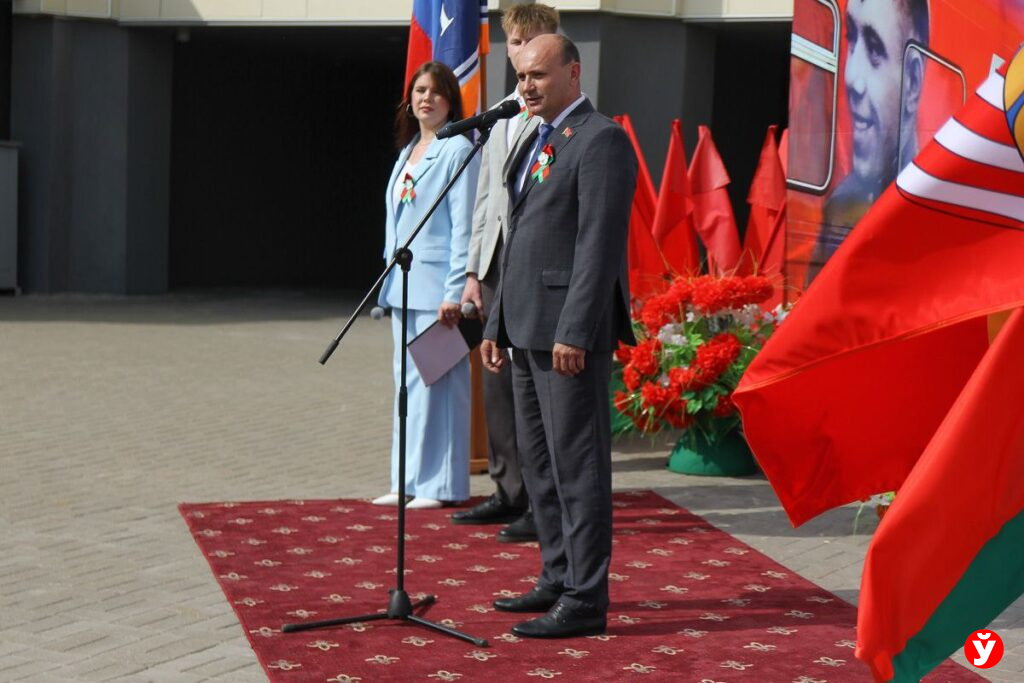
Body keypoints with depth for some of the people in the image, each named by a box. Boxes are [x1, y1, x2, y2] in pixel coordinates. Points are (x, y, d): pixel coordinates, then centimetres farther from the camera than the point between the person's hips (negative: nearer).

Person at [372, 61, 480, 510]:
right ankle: (409, 481, 18)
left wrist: (455, 291, -17)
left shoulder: (458, 150, -8)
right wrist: (391, 278, 15)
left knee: (437, 380, -6)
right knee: (407, 381, 11)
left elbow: (464, 226, -12)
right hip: (403, 284, 8)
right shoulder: (408, 151, 17)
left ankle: (440, 484, 0)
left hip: (436, 284, -8)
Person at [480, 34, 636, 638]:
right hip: (528, 328, 10)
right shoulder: (535, 144, 19)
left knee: (577, 464, -6)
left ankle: (585, 600, -1)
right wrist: (498, 324, 19)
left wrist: (575, 332, -22)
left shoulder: (601, 140, -10)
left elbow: (599, 243, -18)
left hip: (569, 329, -10)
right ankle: (559, 577, 26)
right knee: (539, 461, 15)